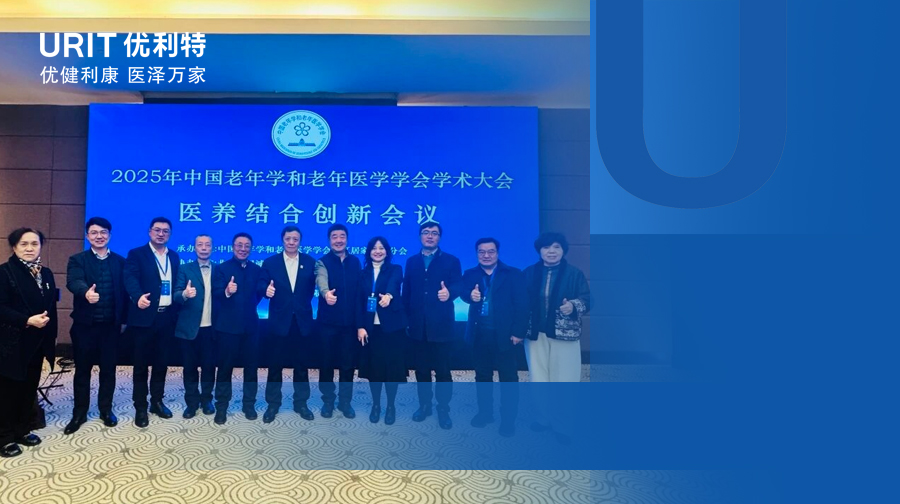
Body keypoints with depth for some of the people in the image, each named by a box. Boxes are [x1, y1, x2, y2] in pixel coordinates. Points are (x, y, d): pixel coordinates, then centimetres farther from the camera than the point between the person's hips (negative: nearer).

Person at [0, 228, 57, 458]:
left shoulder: (46, 273, 10)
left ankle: (23, 430, 25)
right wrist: (27, 320, -23)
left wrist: (51, 337, 7)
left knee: (30, 388, 13)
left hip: (38, 342, 6)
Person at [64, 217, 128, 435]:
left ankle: (106, 409, 24)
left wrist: (124, 319, 1)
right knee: (82, 370, 9)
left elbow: (124, 291, 5)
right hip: (85, 324, -1)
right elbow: (74, 282, -20)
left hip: (111, 325, 1)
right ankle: (79, 413, 21)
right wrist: (86, 292, -43)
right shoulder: (77, 260, 0)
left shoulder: (120, 261, 6)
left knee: (108, 369, 9)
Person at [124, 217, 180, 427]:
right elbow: (131, 279, -18)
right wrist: (138, 297, -37)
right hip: (145, 317, -4)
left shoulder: (174, 257, 13)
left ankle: (157, 401, 26)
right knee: (141, 364, 4)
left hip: (167, 317, 5)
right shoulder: (136, 254, -3)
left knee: (161, 363, 13)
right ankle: (140, 408, 14)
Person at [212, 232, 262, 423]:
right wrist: (226, 292, -32)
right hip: (228, 325, -2)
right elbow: (215, 294, -14)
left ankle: (249, 404, 21)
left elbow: (259, 294, 5)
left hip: (250, 325, 3)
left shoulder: (256, 269, 8)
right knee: (225, 366, 4)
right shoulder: (222, 268, -1)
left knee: (251, 366, 8)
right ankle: (221, 407, 16)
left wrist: (250, 306, -9)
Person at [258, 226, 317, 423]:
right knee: (275, 365, 7)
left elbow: (312, 288, -3)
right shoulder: (270, 262, 4)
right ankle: (273, 404, 21)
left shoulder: (310, 262, 5)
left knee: (302, 364, 11)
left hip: (302, 321, 1)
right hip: (279, 321, -1)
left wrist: (319, 278, -24)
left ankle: (301, 403, 23)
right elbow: (260, 285, -5)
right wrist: (266, 289, -27)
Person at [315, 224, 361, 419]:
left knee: (348, 363, 8)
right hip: (328, 321, -2)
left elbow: (359, 290, 8)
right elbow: (321, 280, -26)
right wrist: (326, 293, -49)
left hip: (350, 321, 2)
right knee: (327, 362, 7)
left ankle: (345, 401, 22)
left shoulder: (355, 262, 8)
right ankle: (328, 401, 22)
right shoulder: (323, 262, -4)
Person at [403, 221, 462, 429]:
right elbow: (406, 291, 9)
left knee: (442, 369, 1)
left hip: (441, 325, -3)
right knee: (421, 368, 12)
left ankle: (443, 409, 13)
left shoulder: (451, 261, 3)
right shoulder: (412, 262, 13)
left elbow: (458, 286, -10)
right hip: (419, 325, 3)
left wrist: (449, 292, -33)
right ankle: (424, 404, 26)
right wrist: (406, 317, 0)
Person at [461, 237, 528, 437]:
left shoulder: (514, 274, -3)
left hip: (505, 334, -3)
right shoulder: (470, 275, 7)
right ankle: (485, 412, 31)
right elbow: (463, 294, -11)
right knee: (482, 375, 15)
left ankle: (508, 419, 17)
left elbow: (522, 305, -8)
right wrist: (471, 295, -34)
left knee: (508, 378, 5)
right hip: (480, 334, 4)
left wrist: (518, 332, -15)